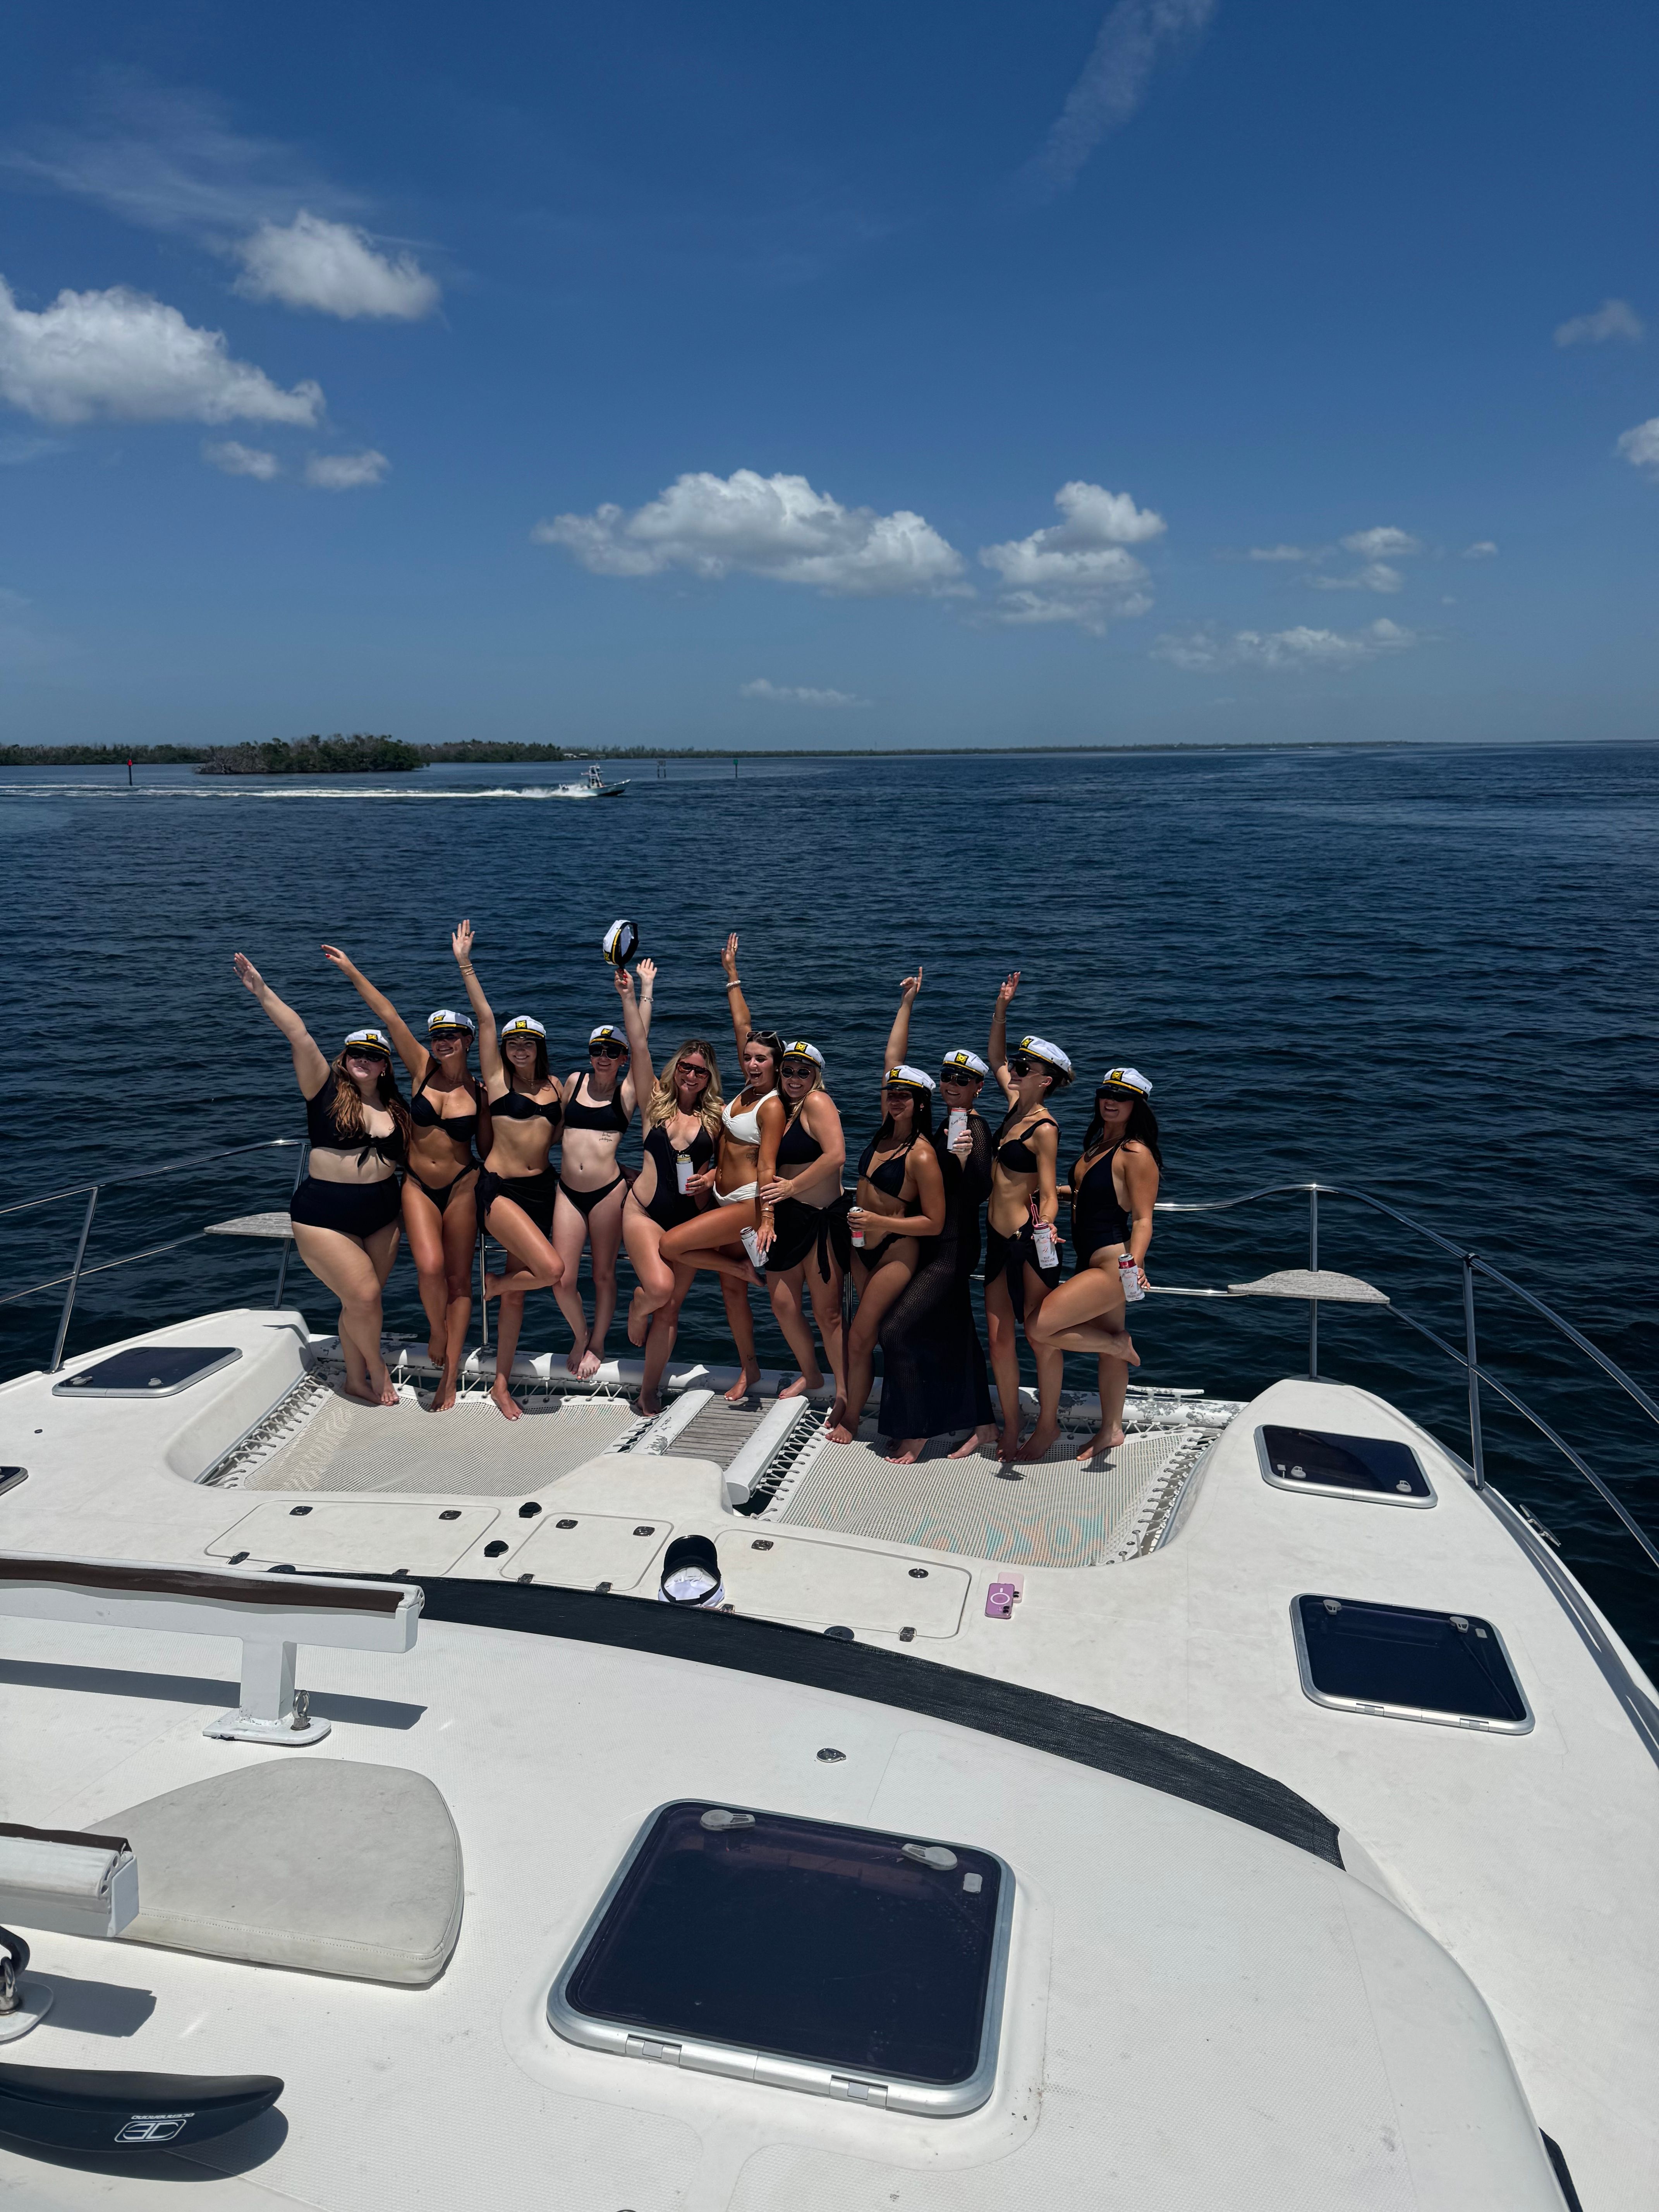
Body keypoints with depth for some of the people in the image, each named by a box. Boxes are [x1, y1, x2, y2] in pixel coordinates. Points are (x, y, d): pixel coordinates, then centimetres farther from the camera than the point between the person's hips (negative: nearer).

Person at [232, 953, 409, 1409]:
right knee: (362, 1298, -12)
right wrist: (262, 992, -19)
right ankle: (375, 1367, 15)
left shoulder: (394, 1107, 8)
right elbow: (299, 1035, -14)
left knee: (363, 1301, 11)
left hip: (381, 1217, 5)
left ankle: (357, 1379, 28)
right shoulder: (327, 1090, -4)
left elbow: (406, 1156, 20)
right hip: (325, 1216, -4)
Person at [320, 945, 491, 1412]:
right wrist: (351, 971, -7)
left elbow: (488, 1148, 5)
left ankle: (449, 1378, 12)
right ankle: (438, 1332, 11)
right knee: (430, 1268, -20)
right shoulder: (422, 1069, -3)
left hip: (462, 1186, 0)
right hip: (418, 1186, 0)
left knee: (459, 1280, 3)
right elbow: (389, 1015, -8)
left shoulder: (479, 1091, -3)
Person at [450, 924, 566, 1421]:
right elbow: (485, 1017, -9)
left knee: (518, 1292, 11)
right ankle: (494, 1284, 11)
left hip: (541, 1188, 5)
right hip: (501, 1189, -5)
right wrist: (464, 965, -10)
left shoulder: (554, 1086, 10)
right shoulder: (498, 1078, -3)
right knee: (553, 1271, -22)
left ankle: (502, 1383, 23)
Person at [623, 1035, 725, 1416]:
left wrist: (710, 1178, -10)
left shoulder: (716, 1116, 4)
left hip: (690, 1220, 2)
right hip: (644, 1211, -2)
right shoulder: (656, 1102, 2)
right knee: (659, 1288, -23)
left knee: (670, 1308, 4)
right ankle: (638, 1308, 15)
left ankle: (650, 1390, 17)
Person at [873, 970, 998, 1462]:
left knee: (895, 1330, -10)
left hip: (952, 1249, -8)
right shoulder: (938, 1120, 7)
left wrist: (966, 1158, -40)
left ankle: (915, 1432, 2)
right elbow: (894, 1063, 8)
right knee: (952, 1333, 15)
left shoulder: (976, 1128, -14)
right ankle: (983, 1427, 26)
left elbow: (980, 1192, -22)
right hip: (931, 1244, 8)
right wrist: (906, 1005, 5)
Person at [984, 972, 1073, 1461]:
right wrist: (1002, 1008, 16)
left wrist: (1046, 1226, -37)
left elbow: (1049, 1193, -17)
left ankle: (1047, 1425, 19)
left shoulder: (1044, 1129, -14)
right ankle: (1011, 1427, 22)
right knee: (999, 1335, 10)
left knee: (1039, 1334, 4)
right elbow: (996, 1058, 24)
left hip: (1028, 1241, -8)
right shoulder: (1016, 1105, 7)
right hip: (998, 1237, 8)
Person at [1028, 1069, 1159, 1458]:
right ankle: (1111, 1430, 34)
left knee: (1038, 1328, -17)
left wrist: (1135, 1262, -32)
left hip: (1113, 1265, -9)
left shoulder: (1136, 1154, -15)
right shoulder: (1097, 1145, 12)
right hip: (1091, 1264, 9)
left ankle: (1120, 1344, 3)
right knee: (1107, 1351, 20)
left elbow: (1143, 1219, -19)